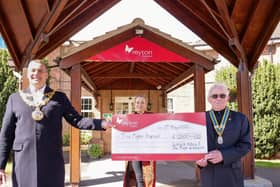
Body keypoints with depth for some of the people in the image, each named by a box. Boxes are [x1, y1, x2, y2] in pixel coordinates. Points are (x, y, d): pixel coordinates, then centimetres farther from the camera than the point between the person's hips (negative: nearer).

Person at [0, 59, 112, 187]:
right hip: (23, 162, 1)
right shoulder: (15, 99, 10)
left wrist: (102, 123, -12)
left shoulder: (59, 98, 9)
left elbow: (76, 120, 3)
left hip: (52, 161, 0)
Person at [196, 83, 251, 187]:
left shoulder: (240, 118, 2)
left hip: (232, 172, 0)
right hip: (209, 173, 1)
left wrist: (224, 155, -20)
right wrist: (199, 159, -16)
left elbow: (245, 144, -5)